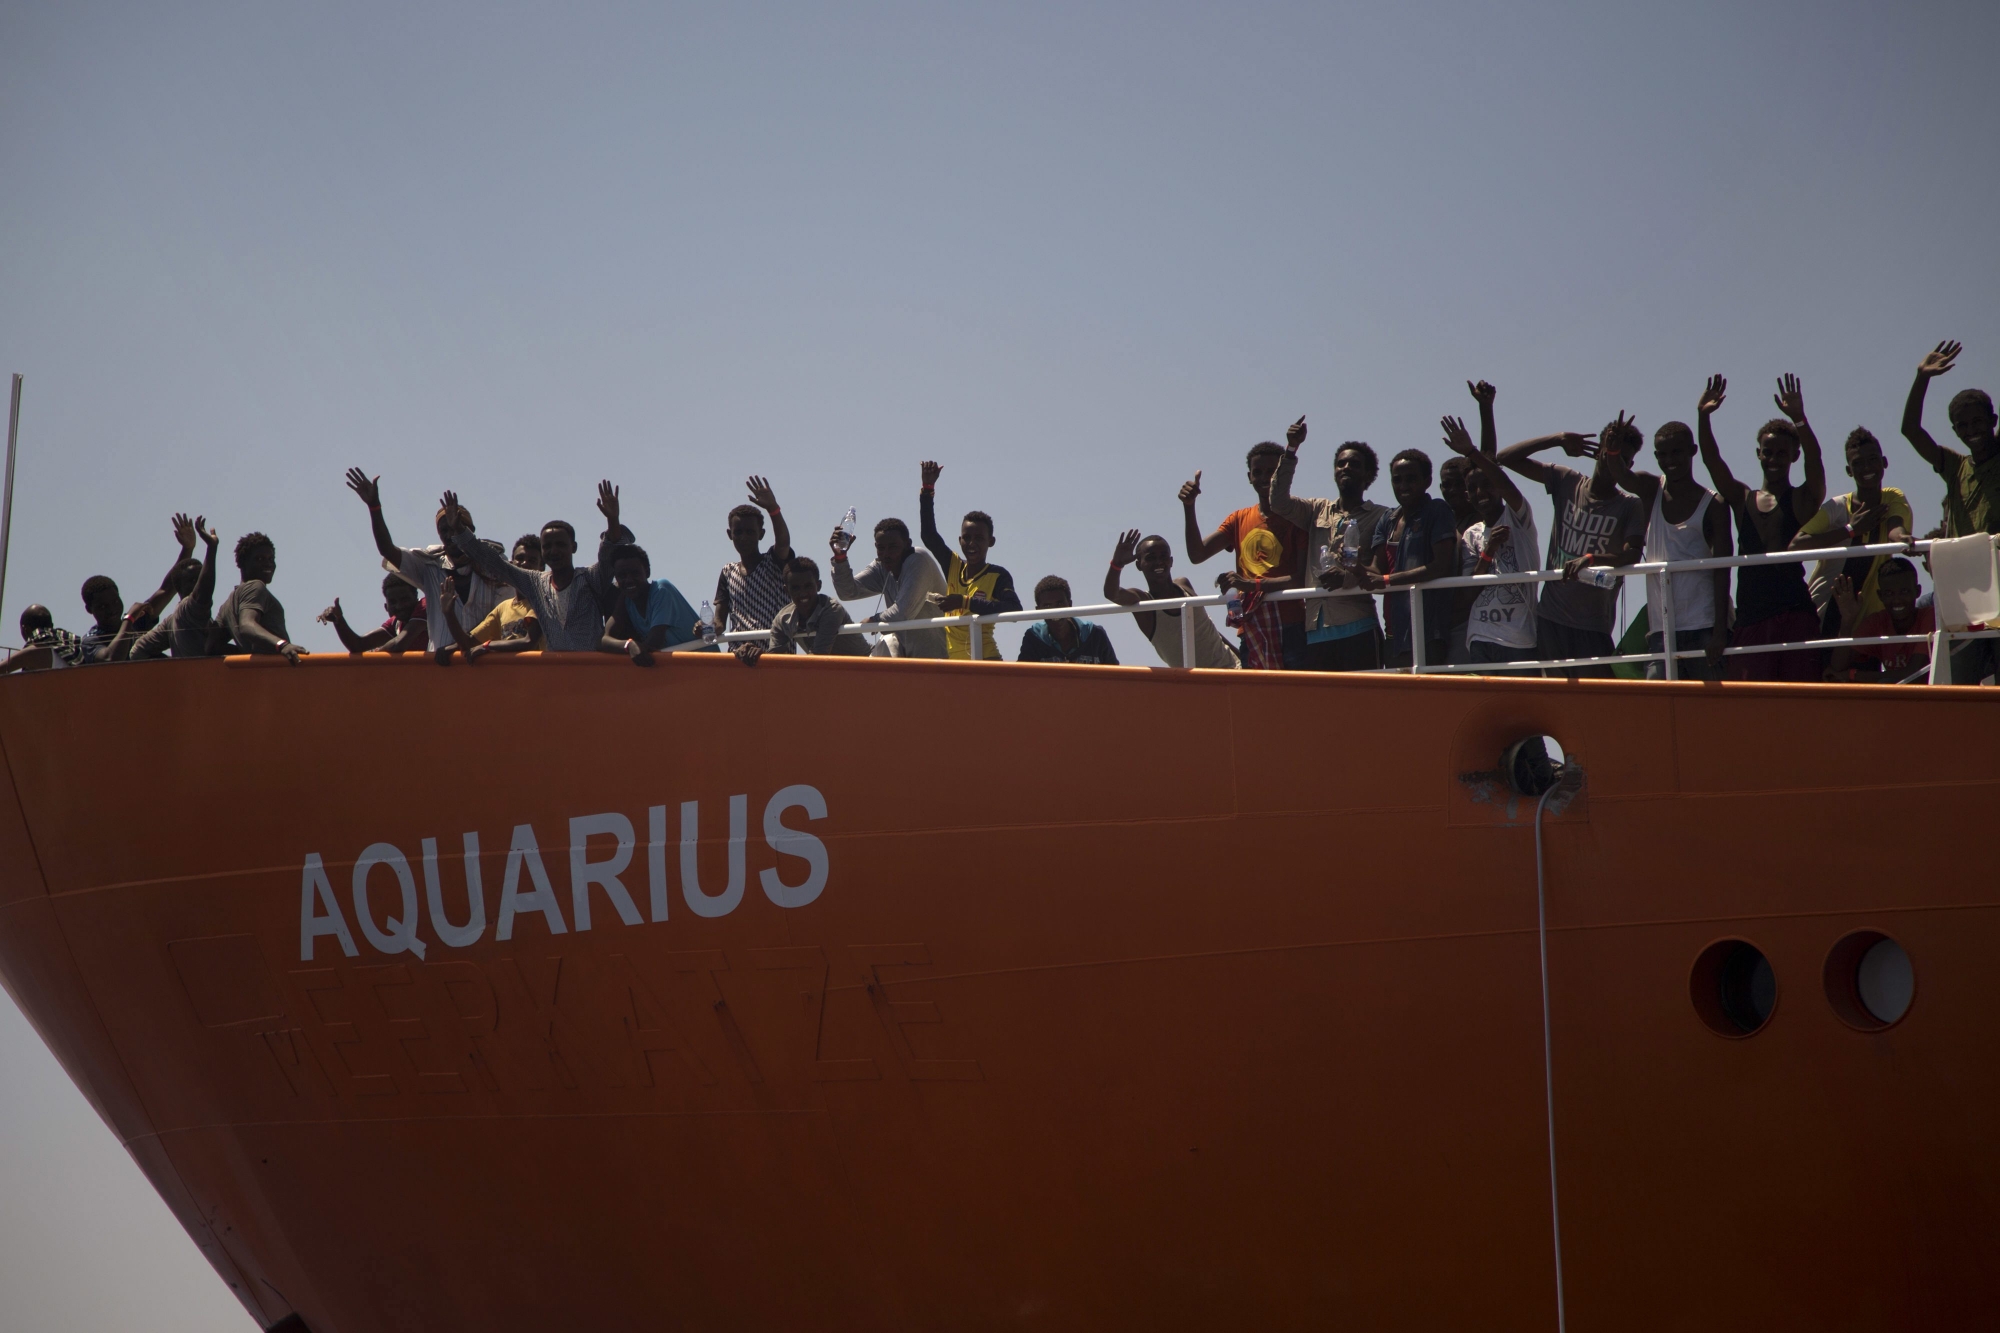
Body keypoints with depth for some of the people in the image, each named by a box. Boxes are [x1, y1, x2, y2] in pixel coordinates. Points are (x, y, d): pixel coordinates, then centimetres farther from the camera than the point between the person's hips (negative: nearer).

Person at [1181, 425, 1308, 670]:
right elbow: (1197, 555, 8)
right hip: (1250, 629, 5)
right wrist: (1188, 508, -5)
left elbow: (1303, 578, -9)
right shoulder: (1239, 520, 17)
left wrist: (1252, 583, -19)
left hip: (1289, 628, -5)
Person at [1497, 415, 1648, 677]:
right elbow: (1506, 457, 4)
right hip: (1548, 619, 3)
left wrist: (1591, 559, -38)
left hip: (1593, 628, -3)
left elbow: (1632, 555, -19)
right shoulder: (1567, 482, 7)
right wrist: (1558, 438, -7)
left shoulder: (1629, 508, -2)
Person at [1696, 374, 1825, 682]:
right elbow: (1711, 461, 4)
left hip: (1794, 617, -4)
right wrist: (1702, 416, -11)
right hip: (1749, 618, 4)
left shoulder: (1803, 499, 6)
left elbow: (1814, 459, -11)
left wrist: (1799, 419, -28)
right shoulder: (1742, 499, 16)